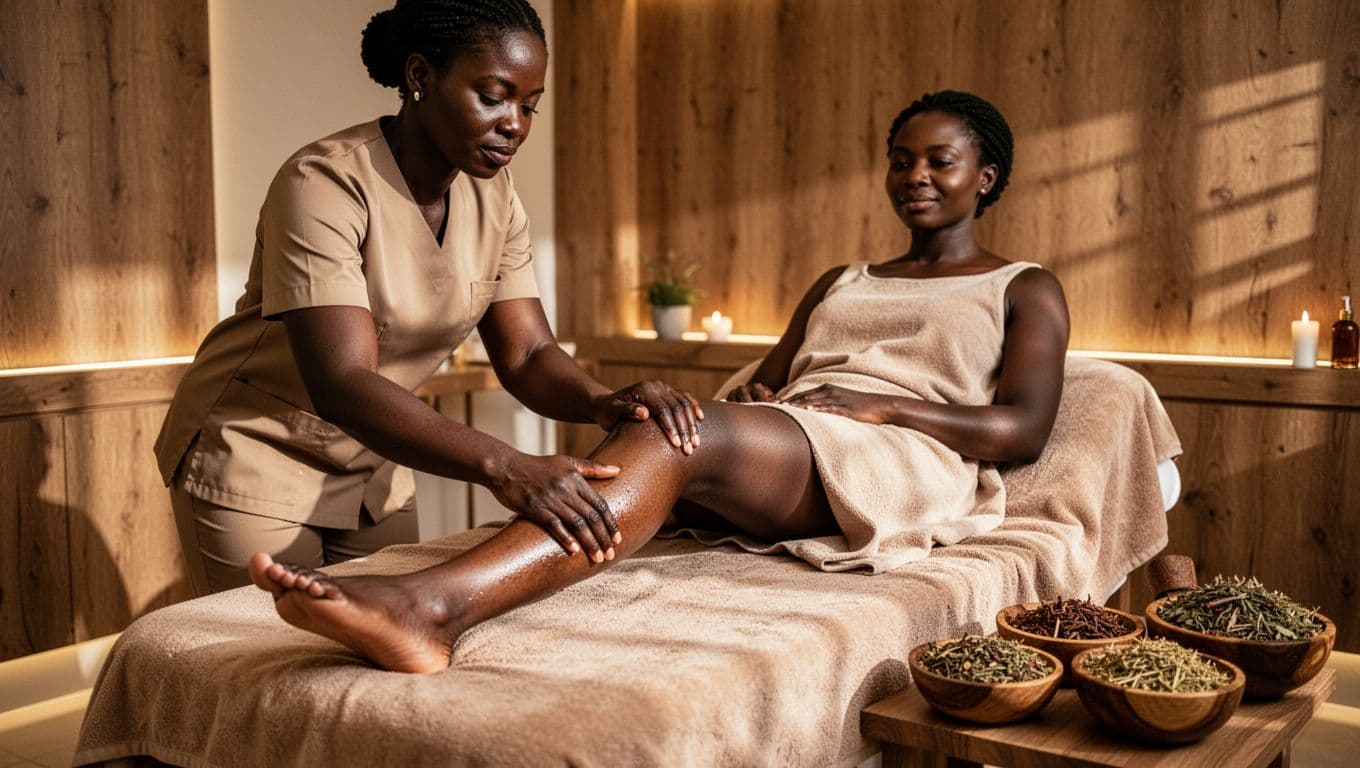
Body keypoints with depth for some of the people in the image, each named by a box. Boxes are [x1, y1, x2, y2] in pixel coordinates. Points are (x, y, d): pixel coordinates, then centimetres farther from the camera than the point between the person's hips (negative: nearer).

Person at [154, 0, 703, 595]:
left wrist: (601, 401, -30)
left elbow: (527, 355, -7)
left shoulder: (493, 197, -4)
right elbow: (340, 385, -36)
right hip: (254, 455, -6)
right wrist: (504, 467, -48)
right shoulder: (325, 183, -26)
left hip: (374, 467, 6)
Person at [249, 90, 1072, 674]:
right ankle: (426, 607, -55)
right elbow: (762, 387, 24)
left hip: (903, 463, -5)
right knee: (651, 430, -32)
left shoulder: (1025, 290, 19)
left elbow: (1025, 430, 3)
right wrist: (749, 399, -2)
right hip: (775, 457, 5)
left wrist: (880, 404, -11)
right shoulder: (839, 283, 34)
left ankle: (434, 601, -56)